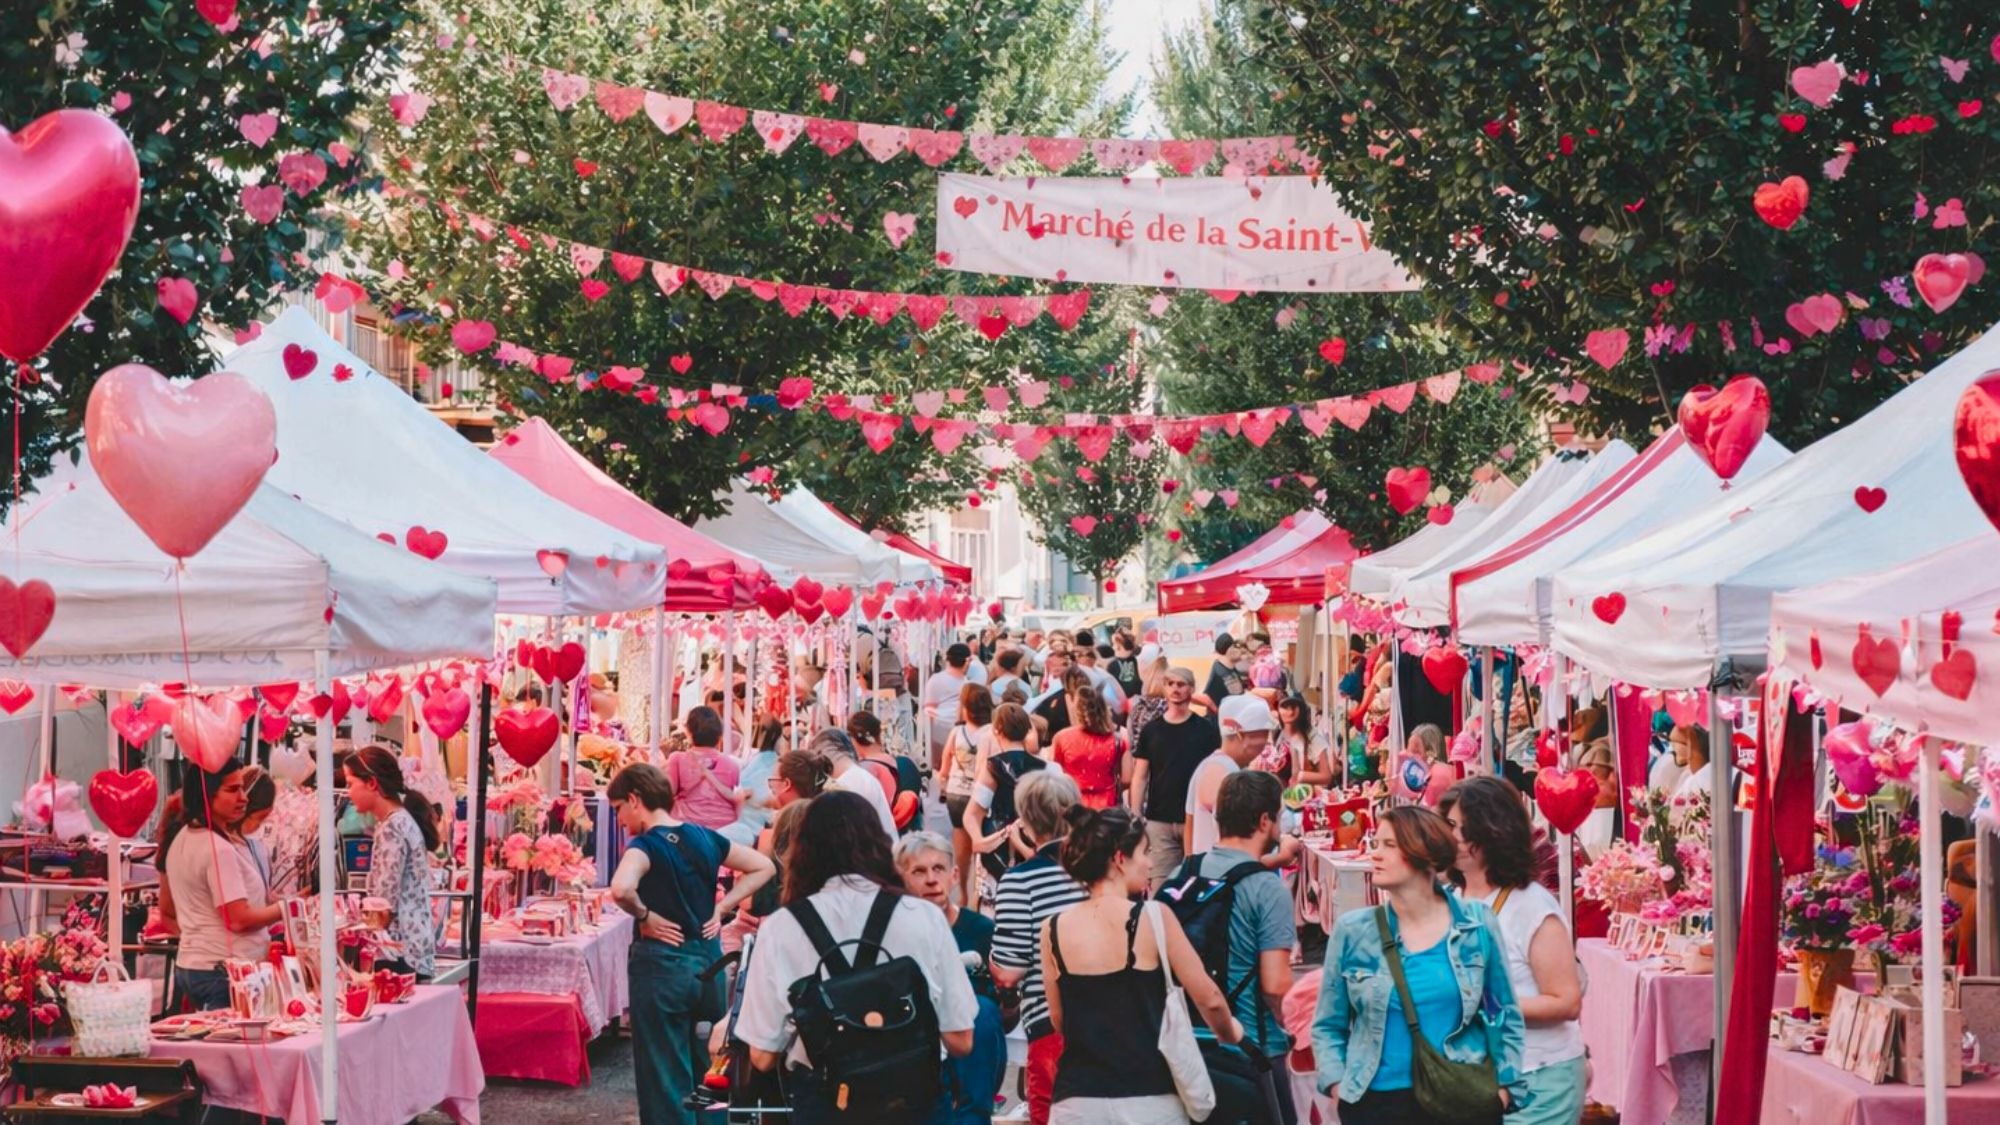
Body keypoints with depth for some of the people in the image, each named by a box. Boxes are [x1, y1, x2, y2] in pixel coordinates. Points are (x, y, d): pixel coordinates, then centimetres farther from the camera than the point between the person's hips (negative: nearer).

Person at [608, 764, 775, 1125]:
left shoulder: (646, 846, -14)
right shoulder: (704, 837, 5)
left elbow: (621, 889, -35)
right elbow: (763, 867, 14)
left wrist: (645, 915, -16)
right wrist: (721, 907, 8)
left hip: (661, 963, -6)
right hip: (708, 959, 6)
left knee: (665, 1078, 2)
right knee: (707, 1071, 17)